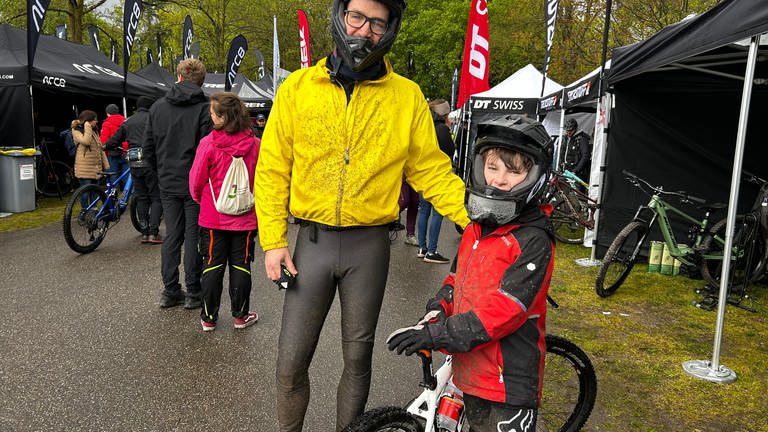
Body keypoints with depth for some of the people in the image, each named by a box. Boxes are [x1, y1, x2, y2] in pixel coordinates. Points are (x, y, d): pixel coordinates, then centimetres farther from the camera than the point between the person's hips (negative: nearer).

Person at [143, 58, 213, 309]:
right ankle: (193, 293, 9)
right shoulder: (204, 108, -10)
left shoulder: (158, 107, 6)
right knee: (193, 236, 3)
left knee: (172, 235, 12)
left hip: (168, 184, 4)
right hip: (196, 184, -4)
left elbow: (148, 149, 9)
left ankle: (170, 291, 17)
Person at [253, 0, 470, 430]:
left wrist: (477, 218, -12)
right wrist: (273, 241, -4)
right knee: (292, 361, 6)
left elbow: (432, 170, 0)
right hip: (312, 240, 1)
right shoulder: (298, 86, 0)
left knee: (358, 358, 14)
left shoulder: (407, 96, -1)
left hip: (369, 245, 0)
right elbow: (272, 169, 2)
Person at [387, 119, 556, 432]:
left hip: (509, 382, -7)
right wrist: (437, 310, -6)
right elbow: (457, 279, 14)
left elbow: (505, 309, -25)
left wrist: (437, 334, -27)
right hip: (470, 371, 8)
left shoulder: (534, 240, -18)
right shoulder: (476, 229, 6)